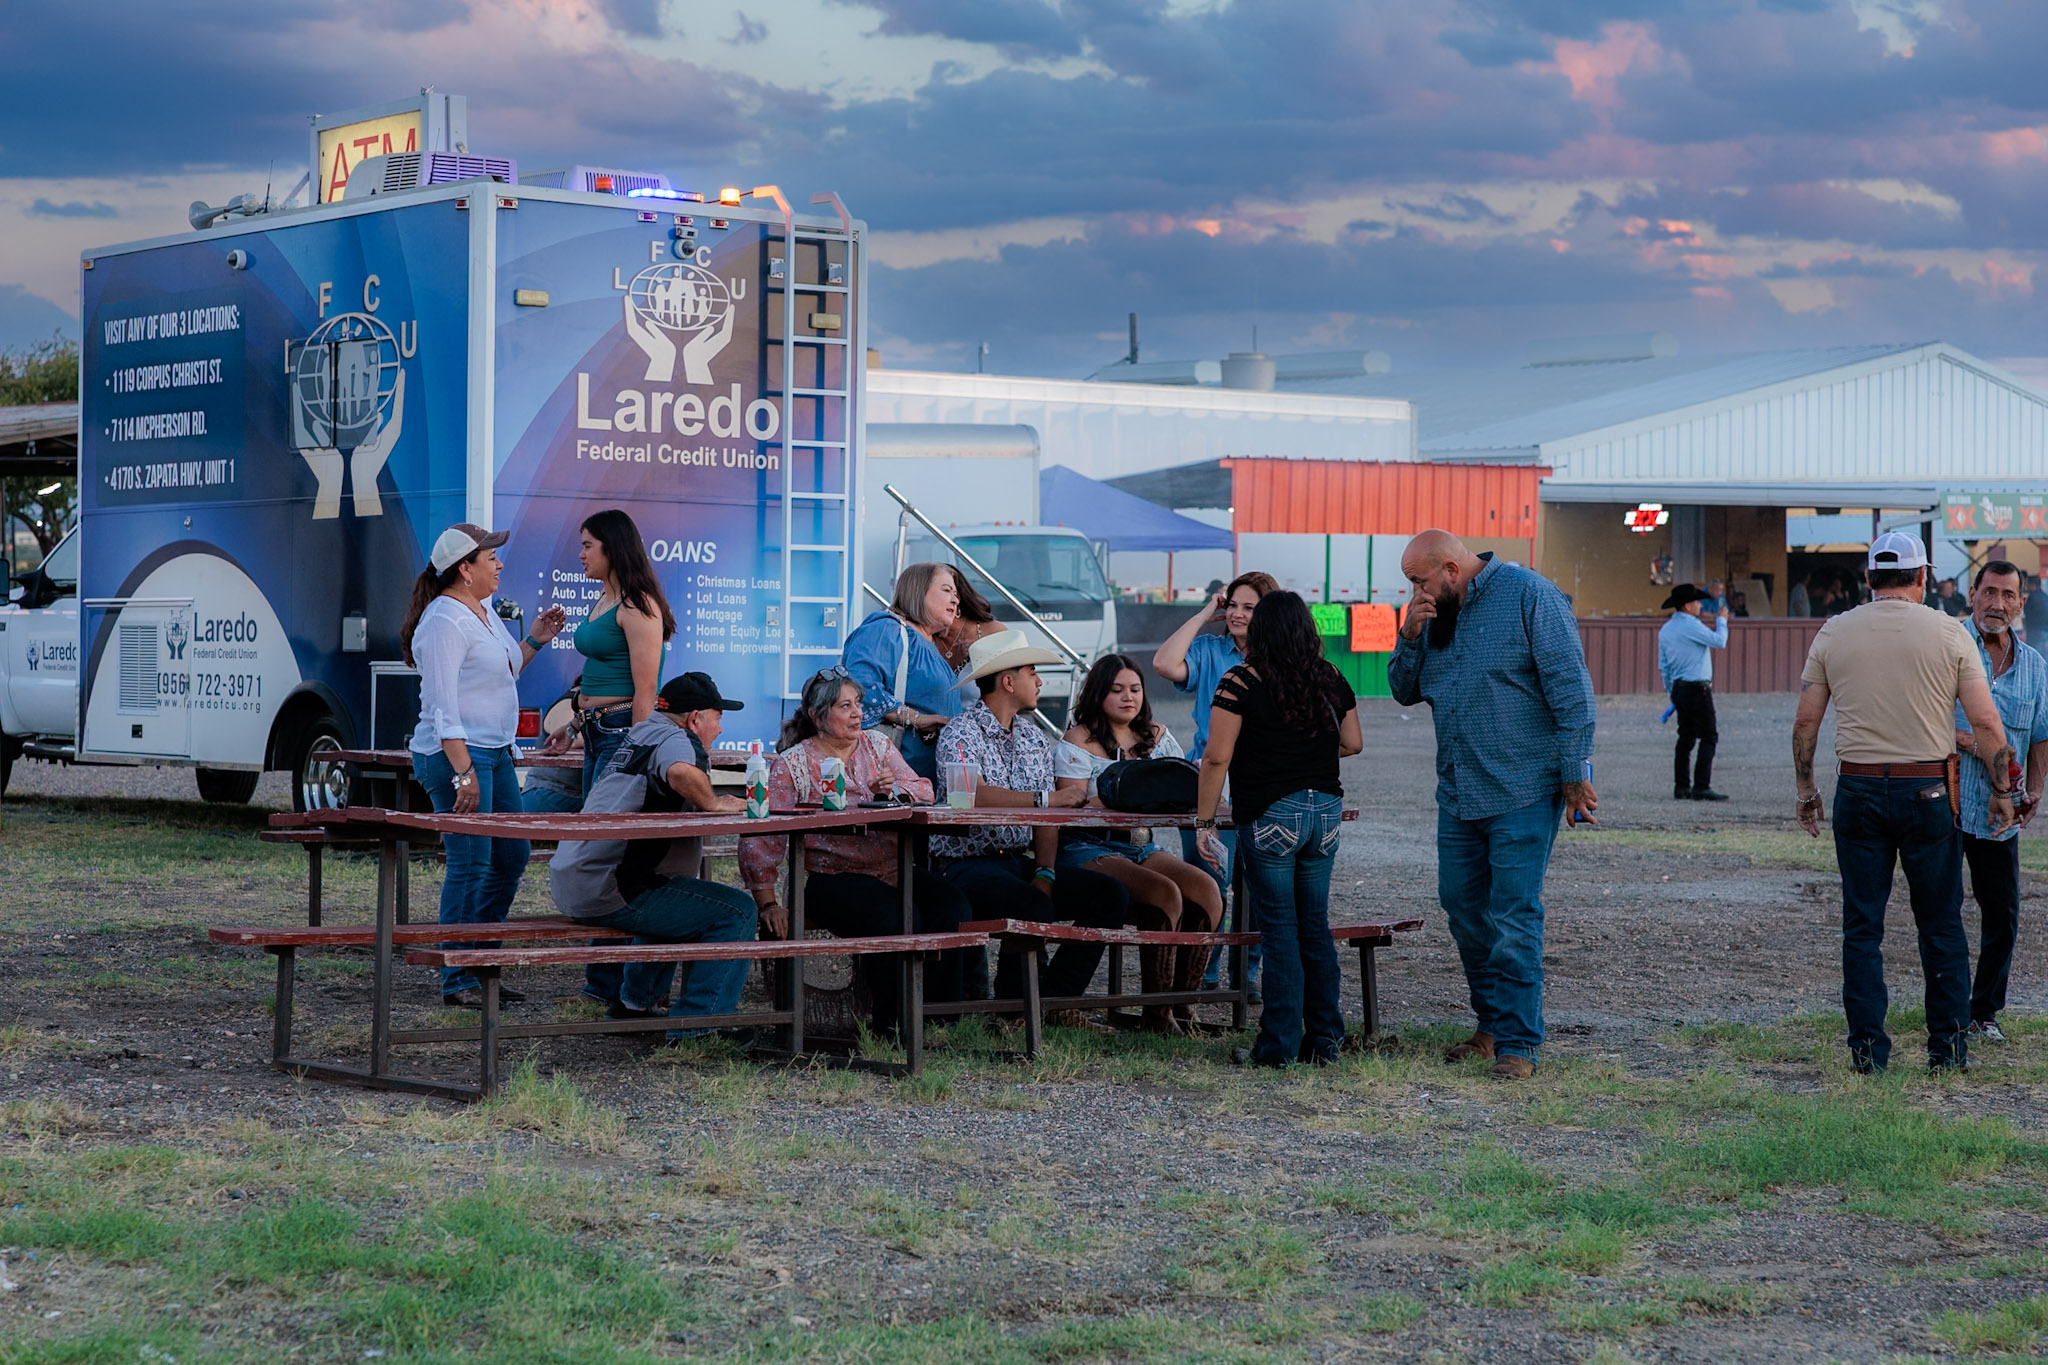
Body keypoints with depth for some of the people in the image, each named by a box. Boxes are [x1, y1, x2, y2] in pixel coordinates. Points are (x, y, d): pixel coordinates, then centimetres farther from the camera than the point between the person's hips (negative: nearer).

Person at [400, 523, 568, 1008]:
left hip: (494, 751, 10)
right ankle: (457, 981, -2)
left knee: (512, 855, 14)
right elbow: (442, 704, -21)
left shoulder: (484, 612, 15)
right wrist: (463, 771, -25)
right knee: (470, 865, -8)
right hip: (455, 752, -10)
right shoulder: (445, 621, -15)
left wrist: (535, 641, 17)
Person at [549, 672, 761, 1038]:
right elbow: (681, 772, -32)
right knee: (738, 912, -9)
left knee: (673, 904, 37)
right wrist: (714, 804, -14)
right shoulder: (676, 739, -8)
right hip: (608, 894, -10)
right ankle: (695, 1023, -11)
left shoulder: (640, 734, 22)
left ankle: (633, 1004, 34)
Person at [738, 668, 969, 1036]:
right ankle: (893, 1024, -20)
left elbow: (923, 791, 9)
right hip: (834, 878, -5)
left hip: (894, 871, 5)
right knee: (896, 917, -32)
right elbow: (762, 837, -4)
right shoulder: (792, 764, 1)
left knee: (950, 904, -23)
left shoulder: (876, 744, 17)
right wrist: (767, 905, -10)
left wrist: (894, 790, -14)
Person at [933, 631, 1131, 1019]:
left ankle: (1052, 998, -8)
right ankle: (1013, 1008, -11)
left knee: (1110, 895, -11)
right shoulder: (960, 733, -6)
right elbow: (971, 795, -26)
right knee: (1034, 906, -34)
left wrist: (1045, 873, -8)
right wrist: (1049, 798, -26)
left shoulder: (1034, 739, 17)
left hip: (1021, 862, 7)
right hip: (968, 866, -7)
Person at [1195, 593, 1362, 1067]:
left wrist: (1204, 820, -5)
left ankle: (1280, 1045, 0)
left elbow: (1217, 757, -12)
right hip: (1326, 810, 5)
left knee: (1279, 928, 0)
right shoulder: (1332, 680, 6)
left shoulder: (1241, 683, -9)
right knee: (1316, 926, 12)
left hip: (1271, 814, -5)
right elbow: (1353, 743, 16)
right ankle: (1324, 1040, 14)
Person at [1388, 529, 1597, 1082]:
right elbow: (1405, 691, 17)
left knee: (1514, 918, -8)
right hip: (1457, 791, 8)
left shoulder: (1528, 595, -10)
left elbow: (1571, 685, -12)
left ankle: (1517, 1042, -4)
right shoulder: (1436, 614, 12)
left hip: (1522, 792, -8)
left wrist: (1574, 773, -13)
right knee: (1463, 908, 12)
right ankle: (1493, 1024, 26)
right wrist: (1409, 638, -2)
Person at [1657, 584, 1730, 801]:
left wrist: (1672, 693, 22)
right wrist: (1721, 620, 5)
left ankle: (1681, 787, 10)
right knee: (1708, 737, -6)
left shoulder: (1665, 630, 12)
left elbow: (1663, 666, 15)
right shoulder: (1692, 626, -15)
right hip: (1697, 689, -9)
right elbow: (1719, 642, -11)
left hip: (1679, 688, 9)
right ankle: (1701, 787, -13)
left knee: (1685, 738, 12)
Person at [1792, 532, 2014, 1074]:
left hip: (1859, 790, 1)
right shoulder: (1949, 633, -3)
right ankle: (1949, 1045, 11)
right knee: (1941, 923, 9)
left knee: (1862, 926, 6)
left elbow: (1805, 722, 4)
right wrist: (2001, 790, 6)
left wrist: (1805, 792, 14)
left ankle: (1867, 1046, 5)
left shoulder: (1833, 634, 2)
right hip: (1929, 793, -1)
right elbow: (1986, 723, -4)